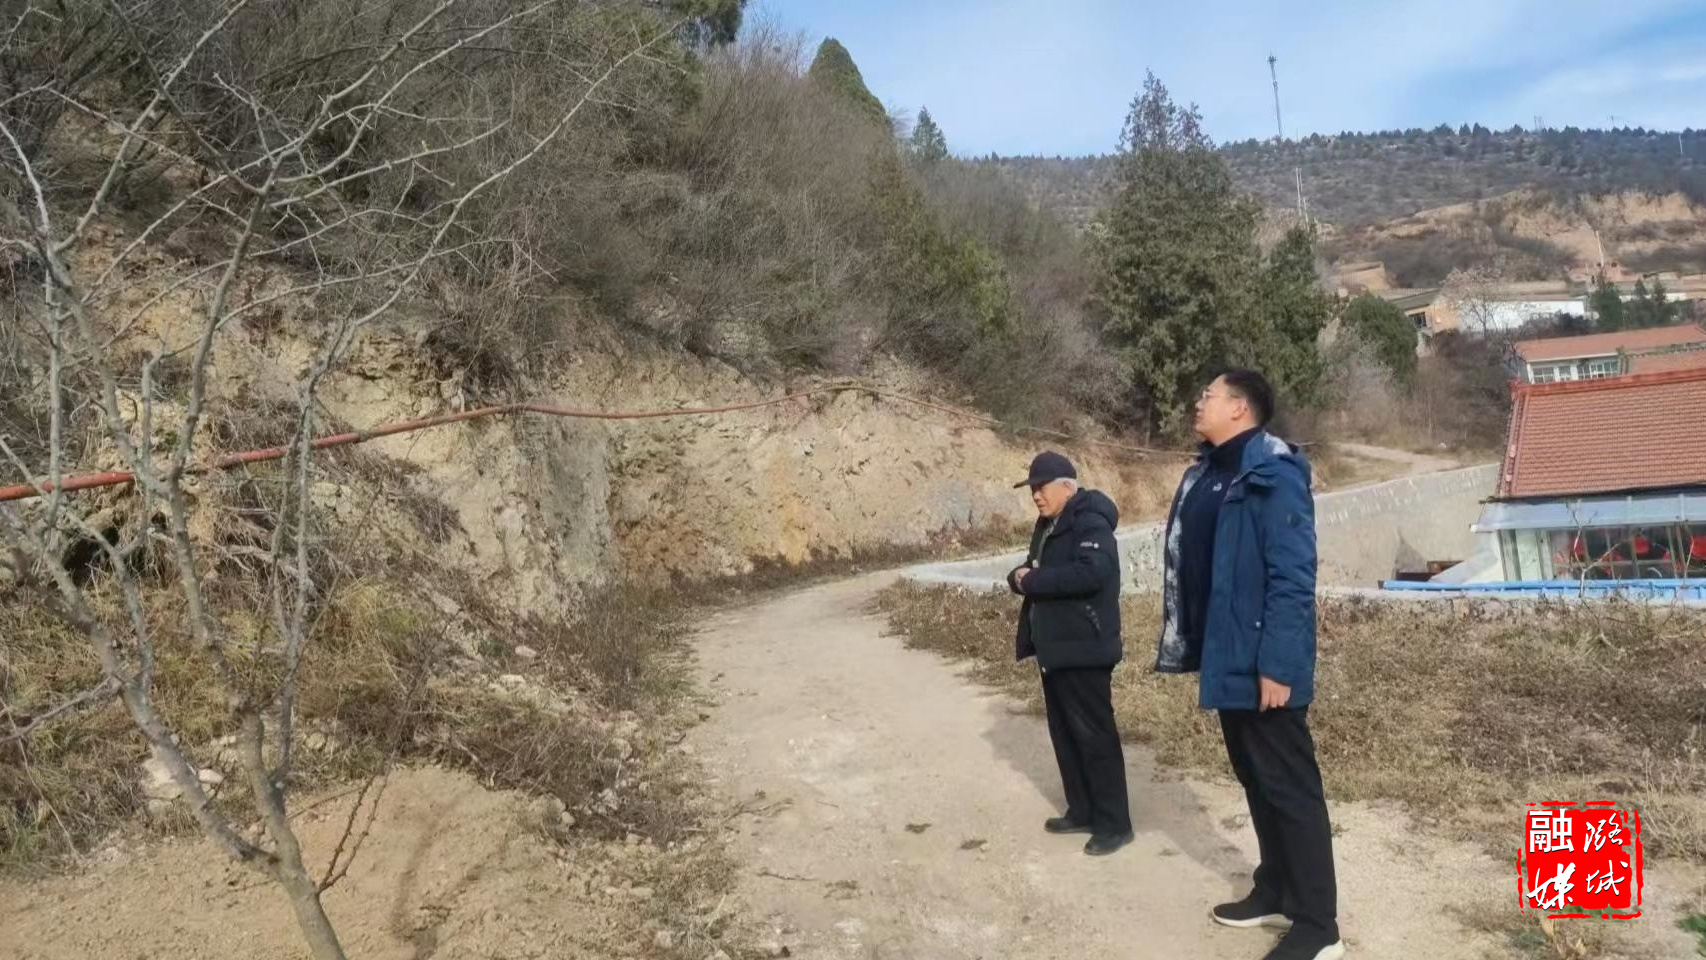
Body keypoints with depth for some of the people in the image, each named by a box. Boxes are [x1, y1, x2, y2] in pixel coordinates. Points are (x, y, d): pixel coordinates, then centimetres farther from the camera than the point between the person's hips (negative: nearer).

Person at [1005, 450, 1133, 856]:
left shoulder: (1091, 523, -15)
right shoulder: (1048, 526, 15)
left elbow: (1090, 573, -31)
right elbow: (1033, 573, 19)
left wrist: (1032, 580, -22)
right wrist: (1020, 576, -6)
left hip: (1084, 652, -10)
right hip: (1054, 649, 10)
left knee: (1095, 735, -2)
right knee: (1065, 735, 16)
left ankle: (1114, 824, 7)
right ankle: (1082, 812, 28)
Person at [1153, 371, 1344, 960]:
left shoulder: (1273, 476, -16)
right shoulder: (1208, 475, 11)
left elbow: (1292, 578, -21)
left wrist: (1277, 664, -23)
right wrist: (1195, 647, 14)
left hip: (1264, 666, -9)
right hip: (1228, 662, 9)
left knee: (1290, 788, 0)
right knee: (1255, 780, 18)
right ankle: (1275, 892, 33)